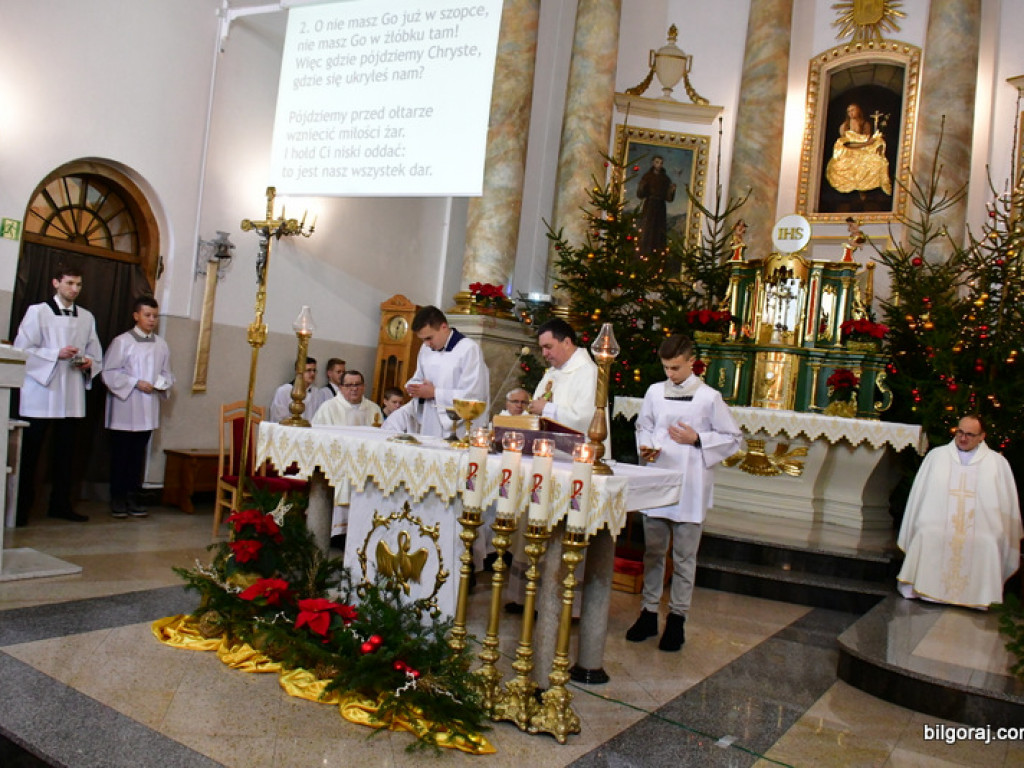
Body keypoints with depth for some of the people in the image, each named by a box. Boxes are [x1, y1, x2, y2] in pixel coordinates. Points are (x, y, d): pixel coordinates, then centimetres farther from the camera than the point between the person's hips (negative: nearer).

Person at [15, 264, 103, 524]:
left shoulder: (87, 317, 13)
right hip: (40, 392, -4)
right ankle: (21, 506, 9)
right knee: (29, 453, 0)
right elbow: (22, 349, -5)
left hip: (72, 397, 4)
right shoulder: (37, 312, 1)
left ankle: (60, 504, 18)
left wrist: (89, 363, -6)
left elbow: (96, 355, 16)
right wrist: (56, 354, -16)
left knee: (65, 453, 9)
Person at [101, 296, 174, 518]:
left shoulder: (161, 345, 9)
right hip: (124, 408, -4)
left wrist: (162, 383, -6)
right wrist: (136, 383, -15)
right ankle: (117, 498, 12)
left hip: (148, 410, 4)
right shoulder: (122, 342, -5)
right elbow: (109, 372, -8)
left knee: (138, 454, 9)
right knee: (120, 454, 3)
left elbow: (167, 373, 15)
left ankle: (132, 497, 16)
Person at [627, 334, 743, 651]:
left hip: (690, 488, -3)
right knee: (653, 551, 11)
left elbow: (733, 438, 2)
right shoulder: (655, 392, 6)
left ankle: (677, 618, 16)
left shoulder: (709, 397, -4)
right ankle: (649, 611, 23)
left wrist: (697, 440, -11)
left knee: (684, 556, 4)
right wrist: (645, 447, -2)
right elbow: (643, 426, 18)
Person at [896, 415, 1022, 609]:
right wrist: (916, 530, 9)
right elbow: (919, 492, 13)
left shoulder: (998, 463, 12)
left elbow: (1007, 505, 11)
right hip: (934, 532, 0)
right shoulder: (936, 455, 14)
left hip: (979, 536, 0)